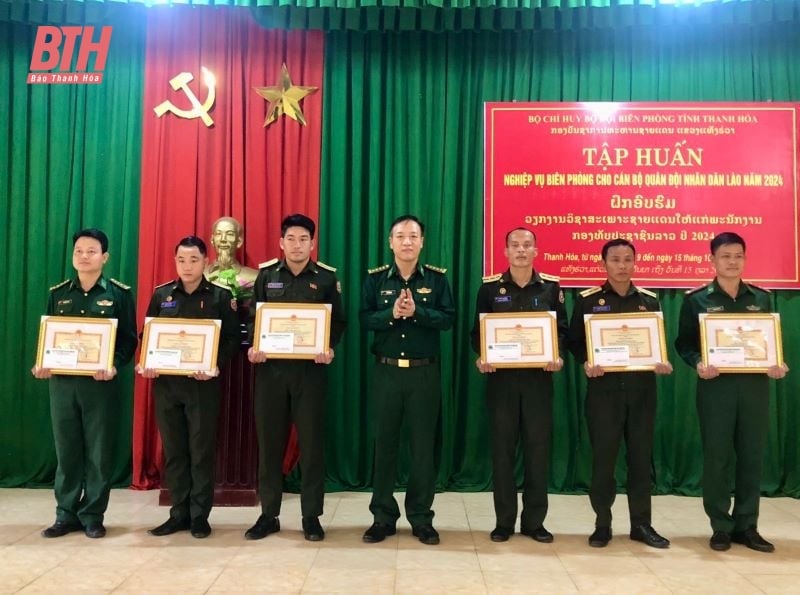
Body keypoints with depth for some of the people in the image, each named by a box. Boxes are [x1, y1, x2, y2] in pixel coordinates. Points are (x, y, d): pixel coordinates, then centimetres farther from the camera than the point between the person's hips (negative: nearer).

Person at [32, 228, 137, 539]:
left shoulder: (119, 293, 0)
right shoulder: (58, 293, 11)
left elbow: (129, 339, -3)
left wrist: (114, 365, -20)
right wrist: (42, 364, -6)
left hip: (101, 383, -3)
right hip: (62, 381, 3)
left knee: (99, 452, 3)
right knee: (66, 450, 8)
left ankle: (92, 516, 15)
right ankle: (66, 515, 20)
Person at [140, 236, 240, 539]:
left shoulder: (221, 296, 0)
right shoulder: (161, 294, 9)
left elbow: (232, 339, -4)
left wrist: (215, 365, -20)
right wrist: (146, 364, -7)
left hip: (203, 384, -3)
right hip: (166, 383, 3)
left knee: (201, 450, 3)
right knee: (173, 450, 9)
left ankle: (200, 516, 14)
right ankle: (179, 514, 20)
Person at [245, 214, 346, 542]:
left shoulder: (327, 277, 2)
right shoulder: (266, 274, 7)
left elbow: (338, 320, 2)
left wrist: (329, 347, -16)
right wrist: (253, 347, -10)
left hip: (310, 368, -1)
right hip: (271, 366, 2)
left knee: (311, 441, 3)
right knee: (269, 440, 6)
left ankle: (311, 516, 15)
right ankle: (268, 515, 19)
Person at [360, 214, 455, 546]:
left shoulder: (437, 278, 2)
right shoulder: (375, 279, 4)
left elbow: (447, 318, -7)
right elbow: (365, 319, -4)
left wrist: (416, 312, -21)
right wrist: (392, 313, -20)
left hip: (425, 372, -1)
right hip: (386, 371, 1)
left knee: (423, 445, 5)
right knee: (384, 444, 7)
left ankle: (421, 519, 18)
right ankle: (383, 517, 19)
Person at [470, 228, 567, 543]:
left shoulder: (551, 286, 6)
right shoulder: (490, 287, 4)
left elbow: (562, 329, 7)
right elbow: (478, 330, 4)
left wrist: (558, 357, -12)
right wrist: (481, 358, -14)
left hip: (539, 376, 1)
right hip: (501, 377, 0)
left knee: (538, 446, 4)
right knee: (502, 447, 4)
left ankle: (534, 521, 17)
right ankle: (504, 521, 15)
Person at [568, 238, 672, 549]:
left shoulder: (650, 300, 10)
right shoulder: (587, 300, 1)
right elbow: (575, 341, 0)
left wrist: (663, 363, -7)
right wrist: (586, 363, -18)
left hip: (642, 387, 3)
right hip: (604, 387, -2)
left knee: (641, 455, 8)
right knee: (603, 456, 2)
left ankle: (642, 524, 19)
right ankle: (602, 524, 14)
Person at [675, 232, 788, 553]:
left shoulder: (761, 298, 10)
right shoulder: (696, 299, 1)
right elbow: (684, 342, 0)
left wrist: (777, 365, -6)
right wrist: (698, 364, -19)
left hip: (754, 385, 3)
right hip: (715, 386, -3)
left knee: (752, 455, 7)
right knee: (716, 457, 1)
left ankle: (746, 526, 19)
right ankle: (721, 527, 13)